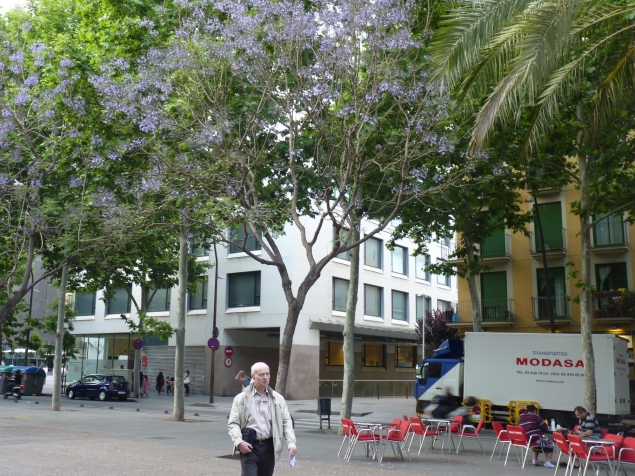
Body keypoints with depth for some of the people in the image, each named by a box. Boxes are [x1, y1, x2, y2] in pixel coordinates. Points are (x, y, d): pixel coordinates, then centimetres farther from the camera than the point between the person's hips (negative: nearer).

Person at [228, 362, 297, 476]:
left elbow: (286, 422, 7)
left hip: (269, 447, 3)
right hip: (249, 447, -3)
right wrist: (239, 442, -15)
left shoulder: (278, 399, 9)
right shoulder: (241, 398, 2)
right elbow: (233, 423, 0)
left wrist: (291, 443, -6)